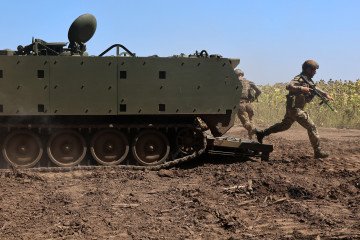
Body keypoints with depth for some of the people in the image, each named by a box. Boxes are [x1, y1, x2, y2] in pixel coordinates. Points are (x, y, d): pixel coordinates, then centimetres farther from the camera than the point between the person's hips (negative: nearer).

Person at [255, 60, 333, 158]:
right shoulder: (300, 79, -15)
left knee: (284, 125, 22)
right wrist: (302, 88, -37)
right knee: (311, 127, -7)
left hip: (293, 108, 10)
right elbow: (289, 86, -29)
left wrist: (325, 94, 19)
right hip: (294, 108, -10)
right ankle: (318, 152, -2)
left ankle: (262, 133, 28)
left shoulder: (308, 80, 15)